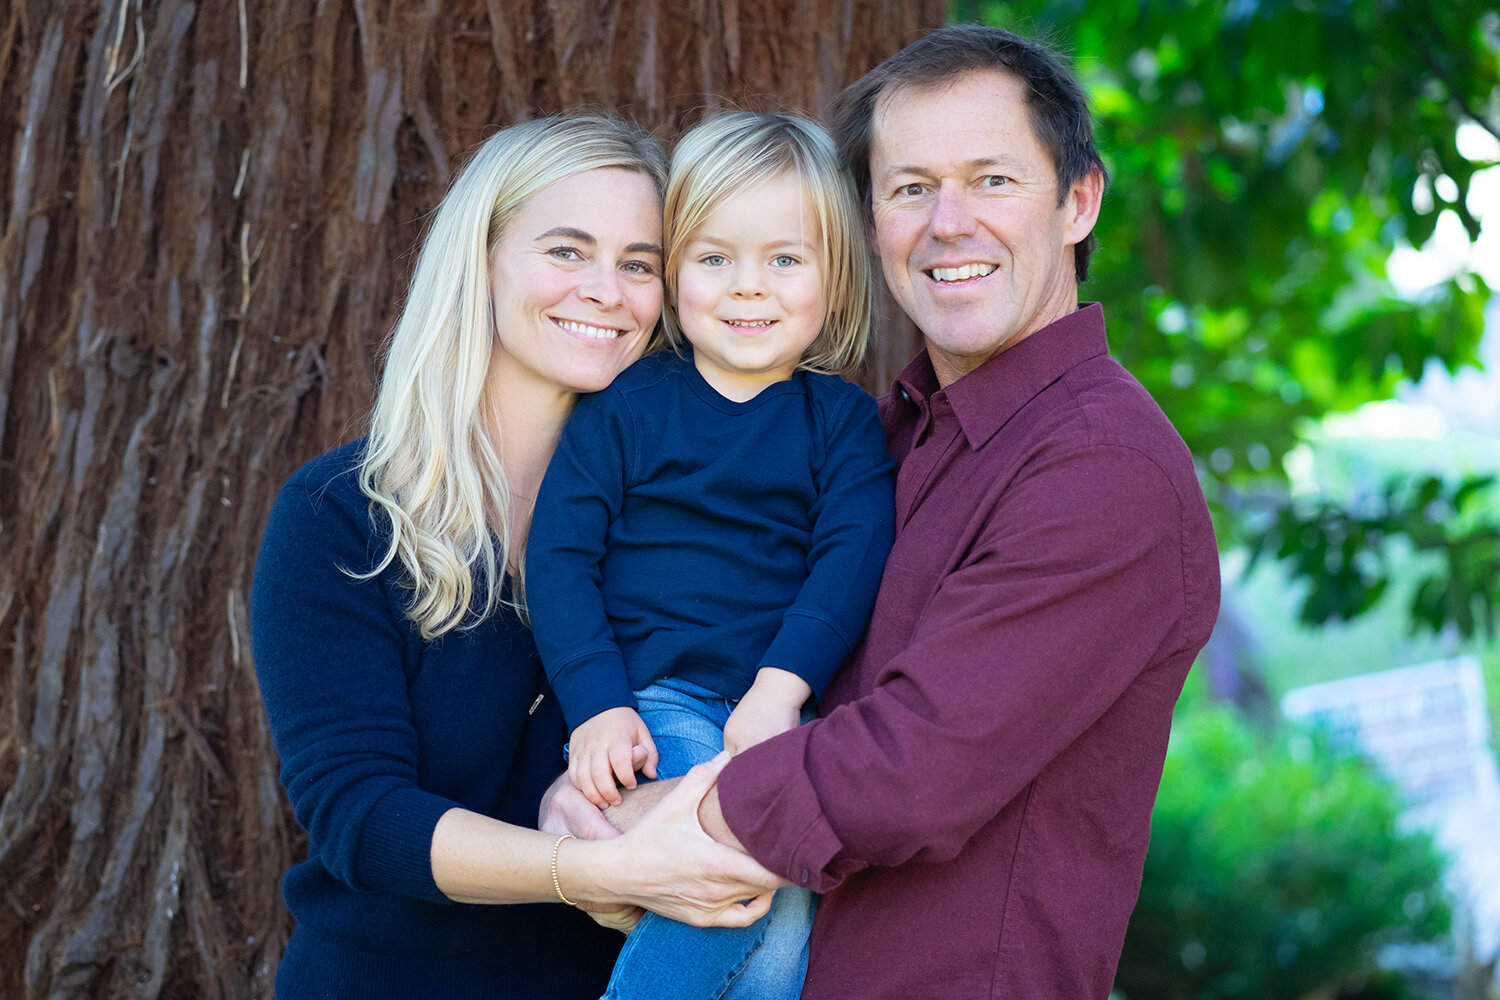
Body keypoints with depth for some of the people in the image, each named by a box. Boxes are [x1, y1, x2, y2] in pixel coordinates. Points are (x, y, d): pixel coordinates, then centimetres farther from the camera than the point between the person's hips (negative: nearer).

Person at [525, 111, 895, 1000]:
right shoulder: (625, 406, 8)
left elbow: (853, 558, -1)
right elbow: (560, 556, 3)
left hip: (784, 709, 2)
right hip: (650, 703, -2)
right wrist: (599, 708, -11)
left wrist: (780, 688, -17)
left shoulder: (845, 420, 12)